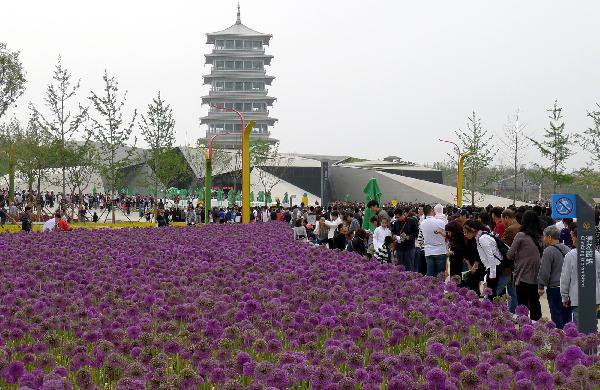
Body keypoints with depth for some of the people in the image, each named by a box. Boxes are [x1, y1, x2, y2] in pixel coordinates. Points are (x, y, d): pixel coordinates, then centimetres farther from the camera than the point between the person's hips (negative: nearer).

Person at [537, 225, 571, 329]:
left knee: (556, 315, -2)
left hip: (554, 288, -7)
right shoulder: (567, 249, 10)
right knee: (566, 315, 13)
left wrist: (540, 287, -4)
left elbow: (544, 272, -13)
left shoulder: (549, 251, -13)